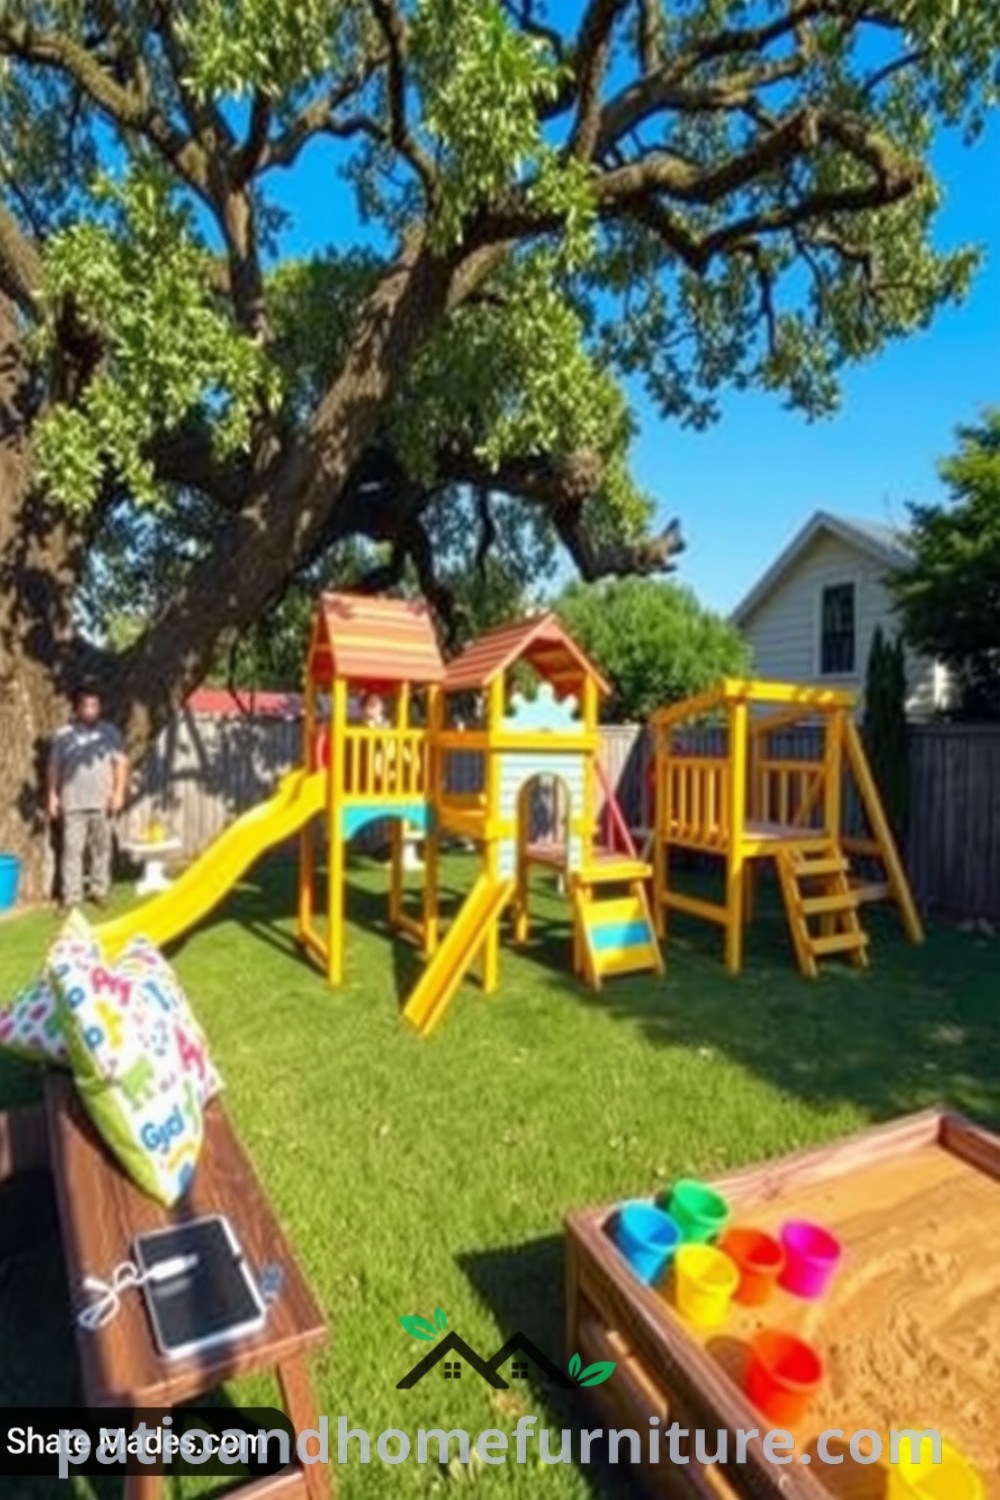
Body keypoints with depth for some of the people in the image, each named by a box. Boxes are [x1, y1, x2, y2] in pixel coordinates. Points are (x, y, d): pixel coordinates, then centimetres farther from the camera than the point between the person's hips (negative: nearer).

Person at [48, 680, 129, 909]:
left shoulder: (109, 732, 1)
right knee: (72, 848, 1)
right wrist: (53, 795, 4)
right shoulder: (64, 735, 1)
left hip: (102, 802, 1)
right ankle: (71, 894, 9)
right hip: (73, 803, 0)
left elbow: (121, 763, 2)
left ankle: (99, 890, 21)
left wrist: (119, 792, -5)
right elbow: (54, 767, 7)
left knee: (102, 847, 9)